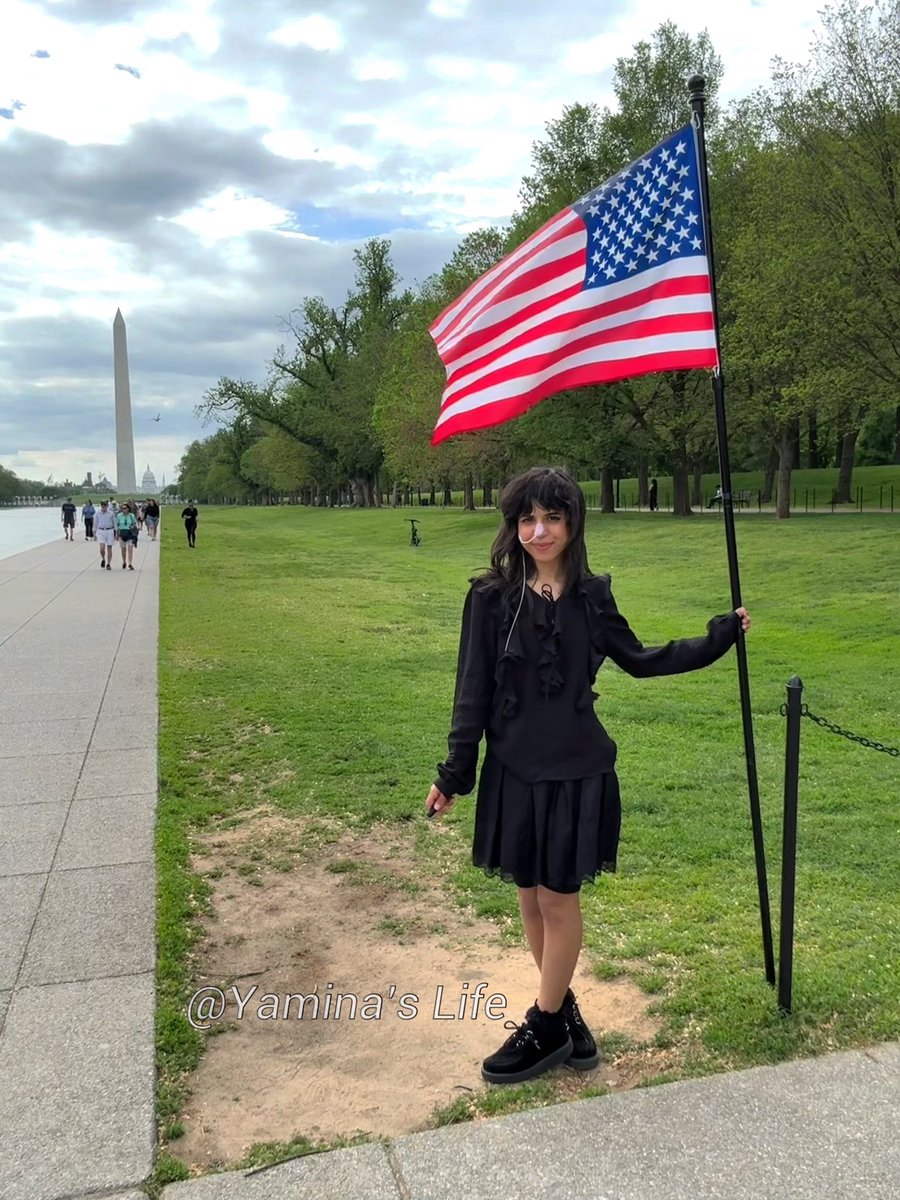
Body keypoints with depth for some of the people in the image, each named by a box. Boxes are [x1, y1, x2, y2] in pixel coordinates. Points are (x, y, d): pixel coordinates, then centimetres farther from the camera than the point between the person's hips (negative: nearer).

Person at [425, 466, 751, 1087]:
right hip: (515, 770, 0)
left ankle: (546, 1027, 25)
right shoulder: (492, 598, -8)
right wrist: (453, 774, -1)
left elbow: (638, 659, 12)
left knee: (559, 896, 7)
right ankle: (564, 1011, 32)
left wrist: (719, 637, 11)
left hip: (578, 769, 0)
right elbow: (473, 692, -4)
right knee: (531, 895, 12)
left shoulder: (591, 595, -2)